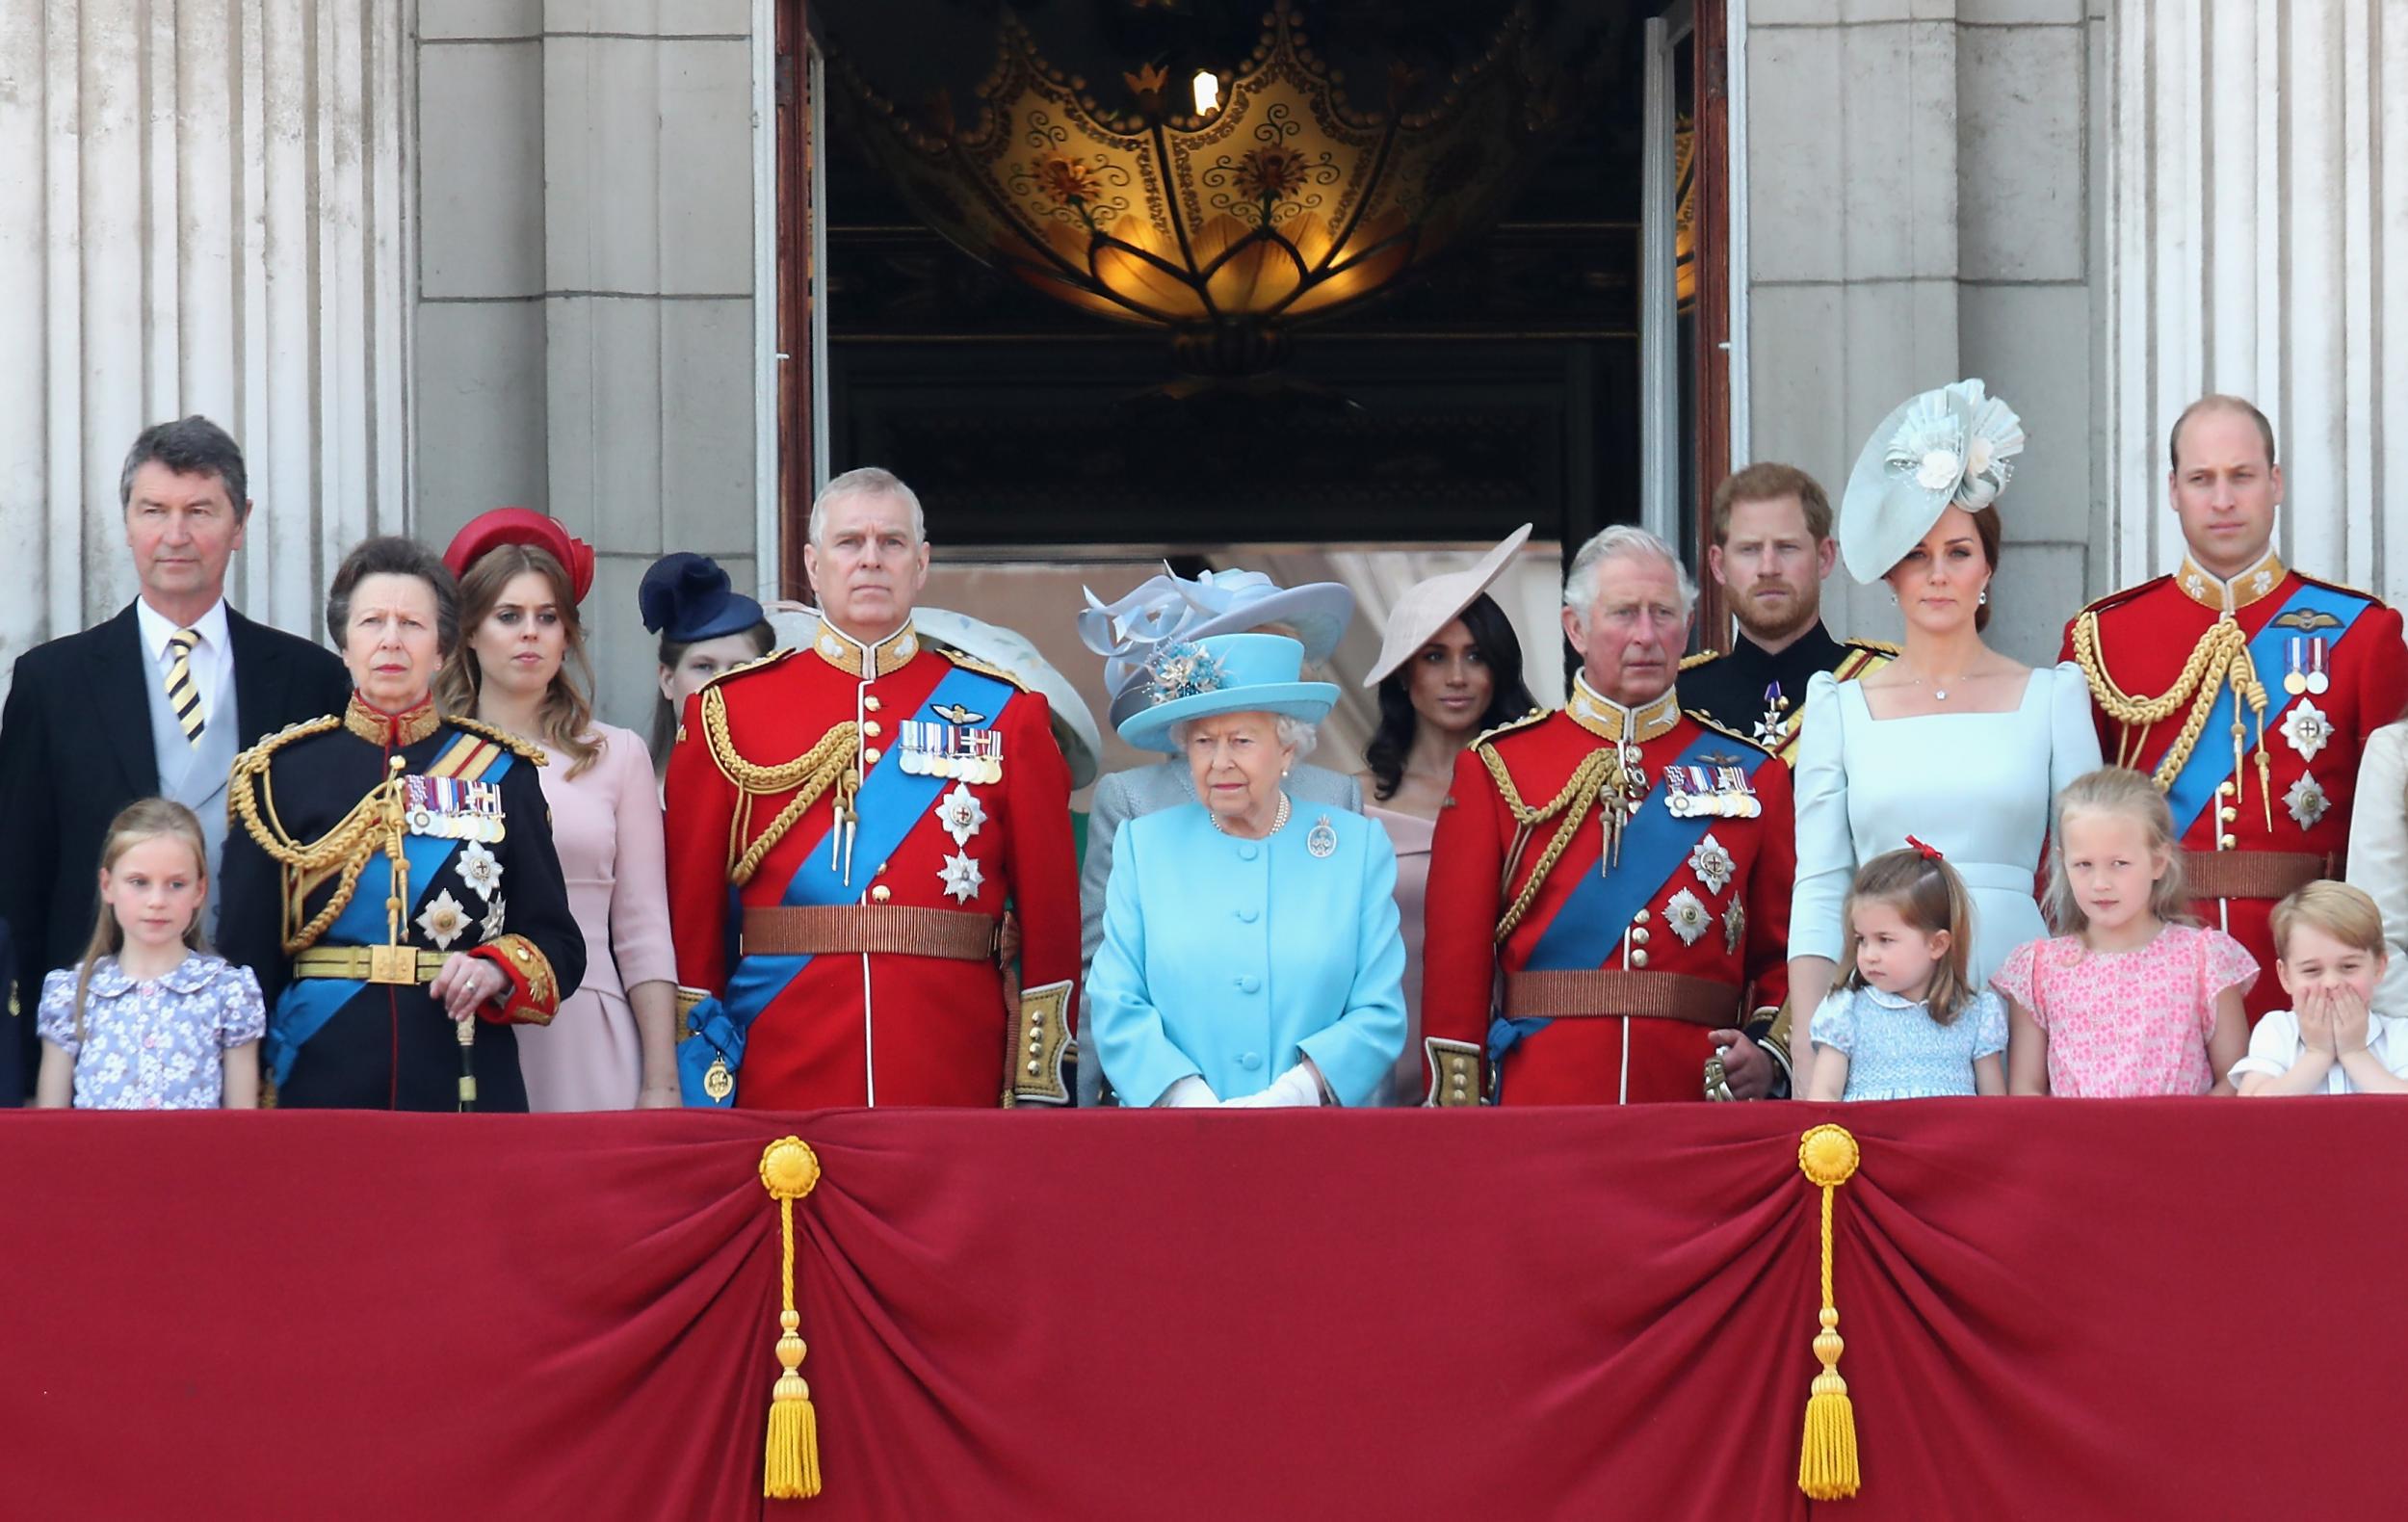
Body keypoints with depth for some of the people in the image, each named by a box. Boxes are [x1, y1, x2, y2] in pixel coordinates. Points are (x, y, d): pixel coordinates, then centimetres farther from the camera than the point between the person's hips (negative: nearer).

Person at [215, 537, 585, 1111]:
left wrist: (497, 972, -13)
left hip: (469, 1083, 1)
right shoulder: (284, 772, 5)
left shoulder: (500, 772, 7)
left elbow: (557, 942, 8)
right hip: (321, 1082, 0)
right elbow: (245, 955, 5)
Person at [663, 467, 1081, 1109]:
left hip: (958, 1082, 0)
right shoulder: (730, 711, 6)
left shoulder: (1004, 712, 7)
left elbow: (1052, 906, 6)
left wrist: (1039, 1087, 0)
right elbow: (690, 907, 5)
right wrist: (695, 1095, 1)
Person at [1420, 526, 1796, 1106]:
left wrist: (1768, 1051, -7)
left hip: (1698, 1102, 1)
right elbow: (1456, 958, 2)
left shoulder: (1752, 773, 10)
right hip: (1540, 1105, -1)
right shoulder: (1496, 769, 5)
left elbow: (1786, 950, 10)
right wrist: (1459, 1106, -5)